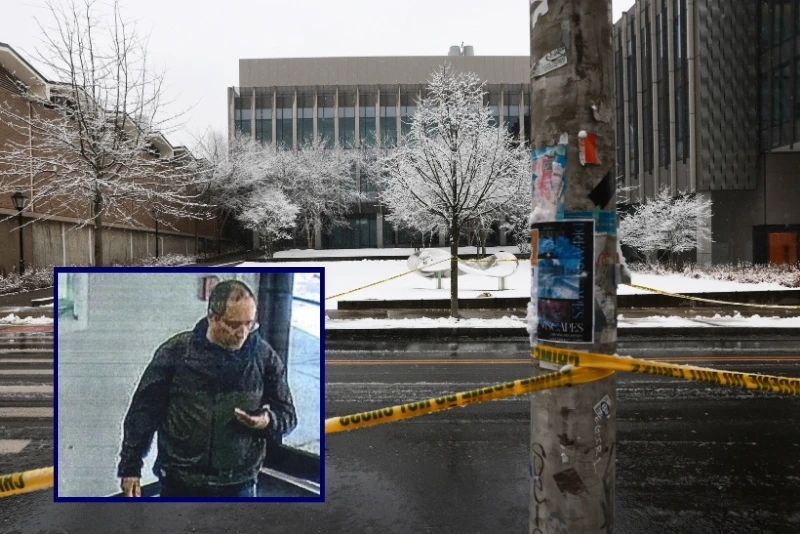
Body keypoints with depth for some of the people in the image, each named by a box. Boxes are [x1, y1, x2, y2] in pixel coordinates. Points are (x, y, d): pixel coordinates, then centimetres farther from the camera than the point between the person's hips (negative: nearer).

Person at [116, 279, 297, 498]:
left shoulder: (265, 356, -4)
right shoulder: (175, 351, -6)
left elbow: (288, 415, 3)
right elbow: (144, 411, 1)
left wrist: (268, 421, -18)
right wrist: (130, 467, 2)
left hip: (238, 486, 1)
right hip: (179, 484, 0)